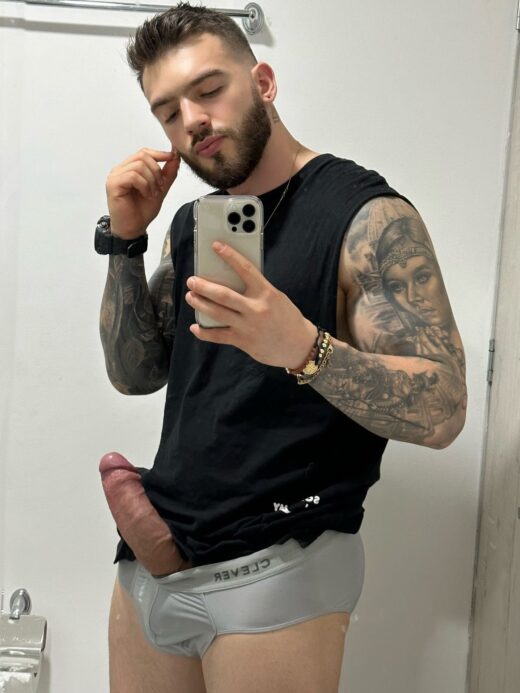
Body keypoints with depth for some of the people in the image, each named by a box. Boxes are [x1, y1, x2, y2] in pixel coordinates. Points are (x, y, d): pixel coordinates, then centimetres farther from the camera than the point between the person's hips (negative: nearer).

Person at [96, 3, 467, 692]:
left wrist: (303, 347, -33)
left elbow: (442, 410, -18)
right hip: (154, 556, 6)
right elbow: (136, 373, 7)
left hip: (273, 573, -6)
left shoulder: (369, 215, -11)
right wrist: (124, 240, -5)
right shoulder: (192, 223, 9)